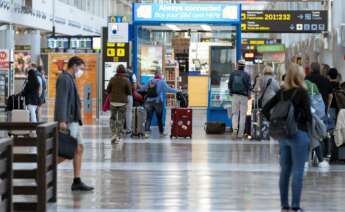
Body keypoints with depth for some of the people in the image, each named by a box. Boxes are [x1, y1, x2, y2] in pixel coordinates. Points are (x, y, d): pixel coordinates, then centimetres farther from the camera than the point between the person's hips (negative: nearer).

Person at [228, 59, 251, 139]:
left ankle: (235, 129, -13)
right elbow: (249, 86, -4)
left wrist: (231, 92, 19)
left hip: (235, 96, 2)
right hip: (244, 96, -2)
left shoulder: (233, 74, 3)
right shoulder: (246, 75, -4)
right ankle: (240, 133, 0)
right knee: (242, 114, 2)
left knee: (235, 114, 8)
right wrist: (249, 95, 9)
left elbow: (229, 85, 6)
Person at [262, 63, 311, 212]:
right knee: (297, 172, -1)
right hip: (299, 134, -6)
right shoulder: (302, 92, -11)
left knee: (285, 170, 12)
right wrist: (310, 131, 2)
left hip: (283, 134, 6)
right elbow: (308, 114, -13)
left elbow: (265, 110, 6)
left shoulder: (281, 92, 6)